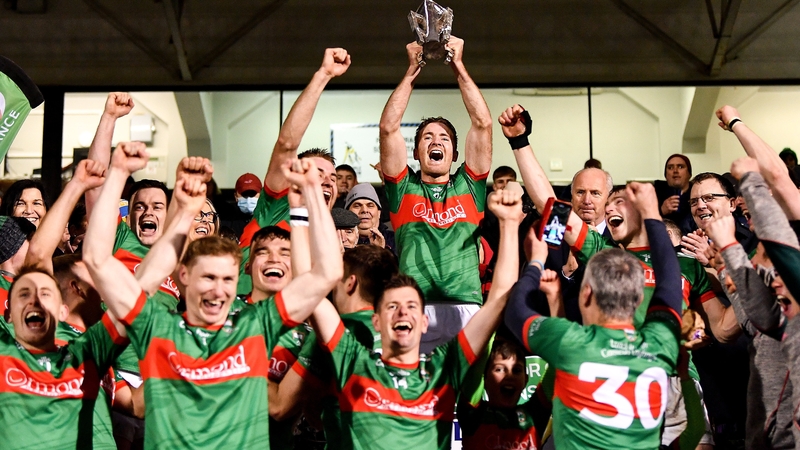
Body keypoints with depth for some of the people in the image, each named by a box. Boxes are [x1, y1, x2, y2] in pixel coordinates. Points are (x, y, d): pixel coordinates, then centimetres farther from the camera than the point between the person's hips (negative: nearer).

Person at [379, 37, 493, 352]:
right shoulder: (404, 188, 17)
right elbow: (388, 128, 8)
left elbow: (482, 124, 13)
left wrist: (458, 66, 13)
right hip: (413, 312, -1)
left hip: (466, 308, 1)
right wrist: (412, 71, 10)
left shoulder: (468, 185, 20)